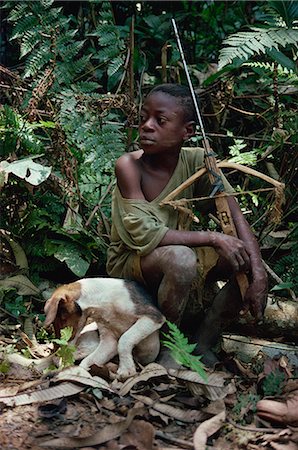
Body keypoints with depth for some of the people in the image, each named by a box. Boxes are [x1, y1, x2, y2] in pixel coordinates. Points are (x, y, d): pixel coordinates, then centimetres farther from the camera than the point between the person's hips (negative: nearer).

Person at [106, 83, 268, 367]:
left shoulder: (196, 160, -11)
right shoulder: (129, 165, -23)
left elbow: (235, 218, -14)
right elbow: (143, 234, -29)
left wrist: (258, 273, -27)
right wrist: (212, 238, -31)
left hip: (175, 258, 5)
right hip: (129, 262, -5)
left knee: (247, 260, -13)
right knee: (180, 258, -36)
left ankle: (201, 343, -2)